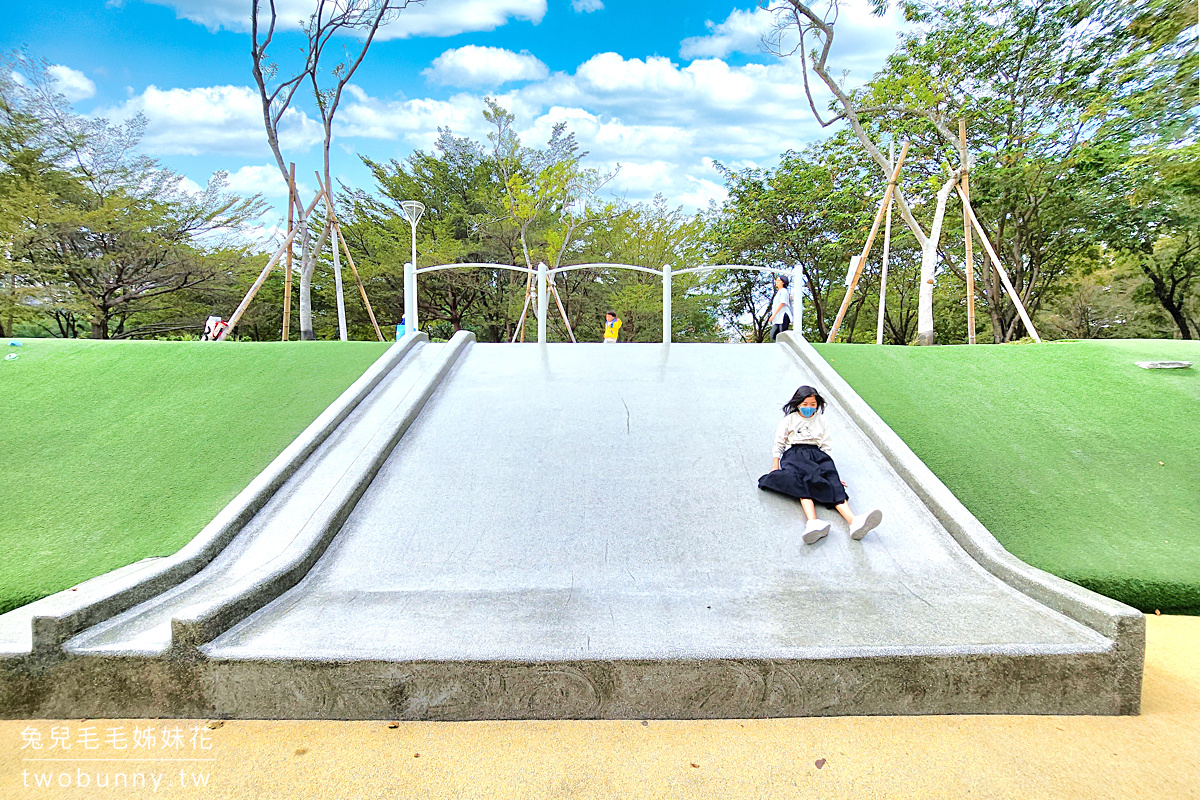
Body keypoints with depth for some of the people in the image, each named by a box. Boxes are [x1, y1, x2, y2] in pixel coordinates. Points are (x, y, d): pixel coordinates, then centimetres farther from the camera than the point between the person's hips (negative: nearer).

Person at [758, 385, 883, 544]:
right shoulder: (790, 420, 16)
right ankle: (813, 522, -62)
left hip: (817, 453, 3)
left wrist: (829, 469, 12)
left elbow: (826, 446, 22)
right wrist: (776, 467, 3)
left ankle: (854, 521, -55)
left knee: (833, 482, -28)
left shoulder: (820, 419, 25)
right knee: (807, 481, -36)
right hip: (794, 453, -3)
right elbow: (779, 444, 13)